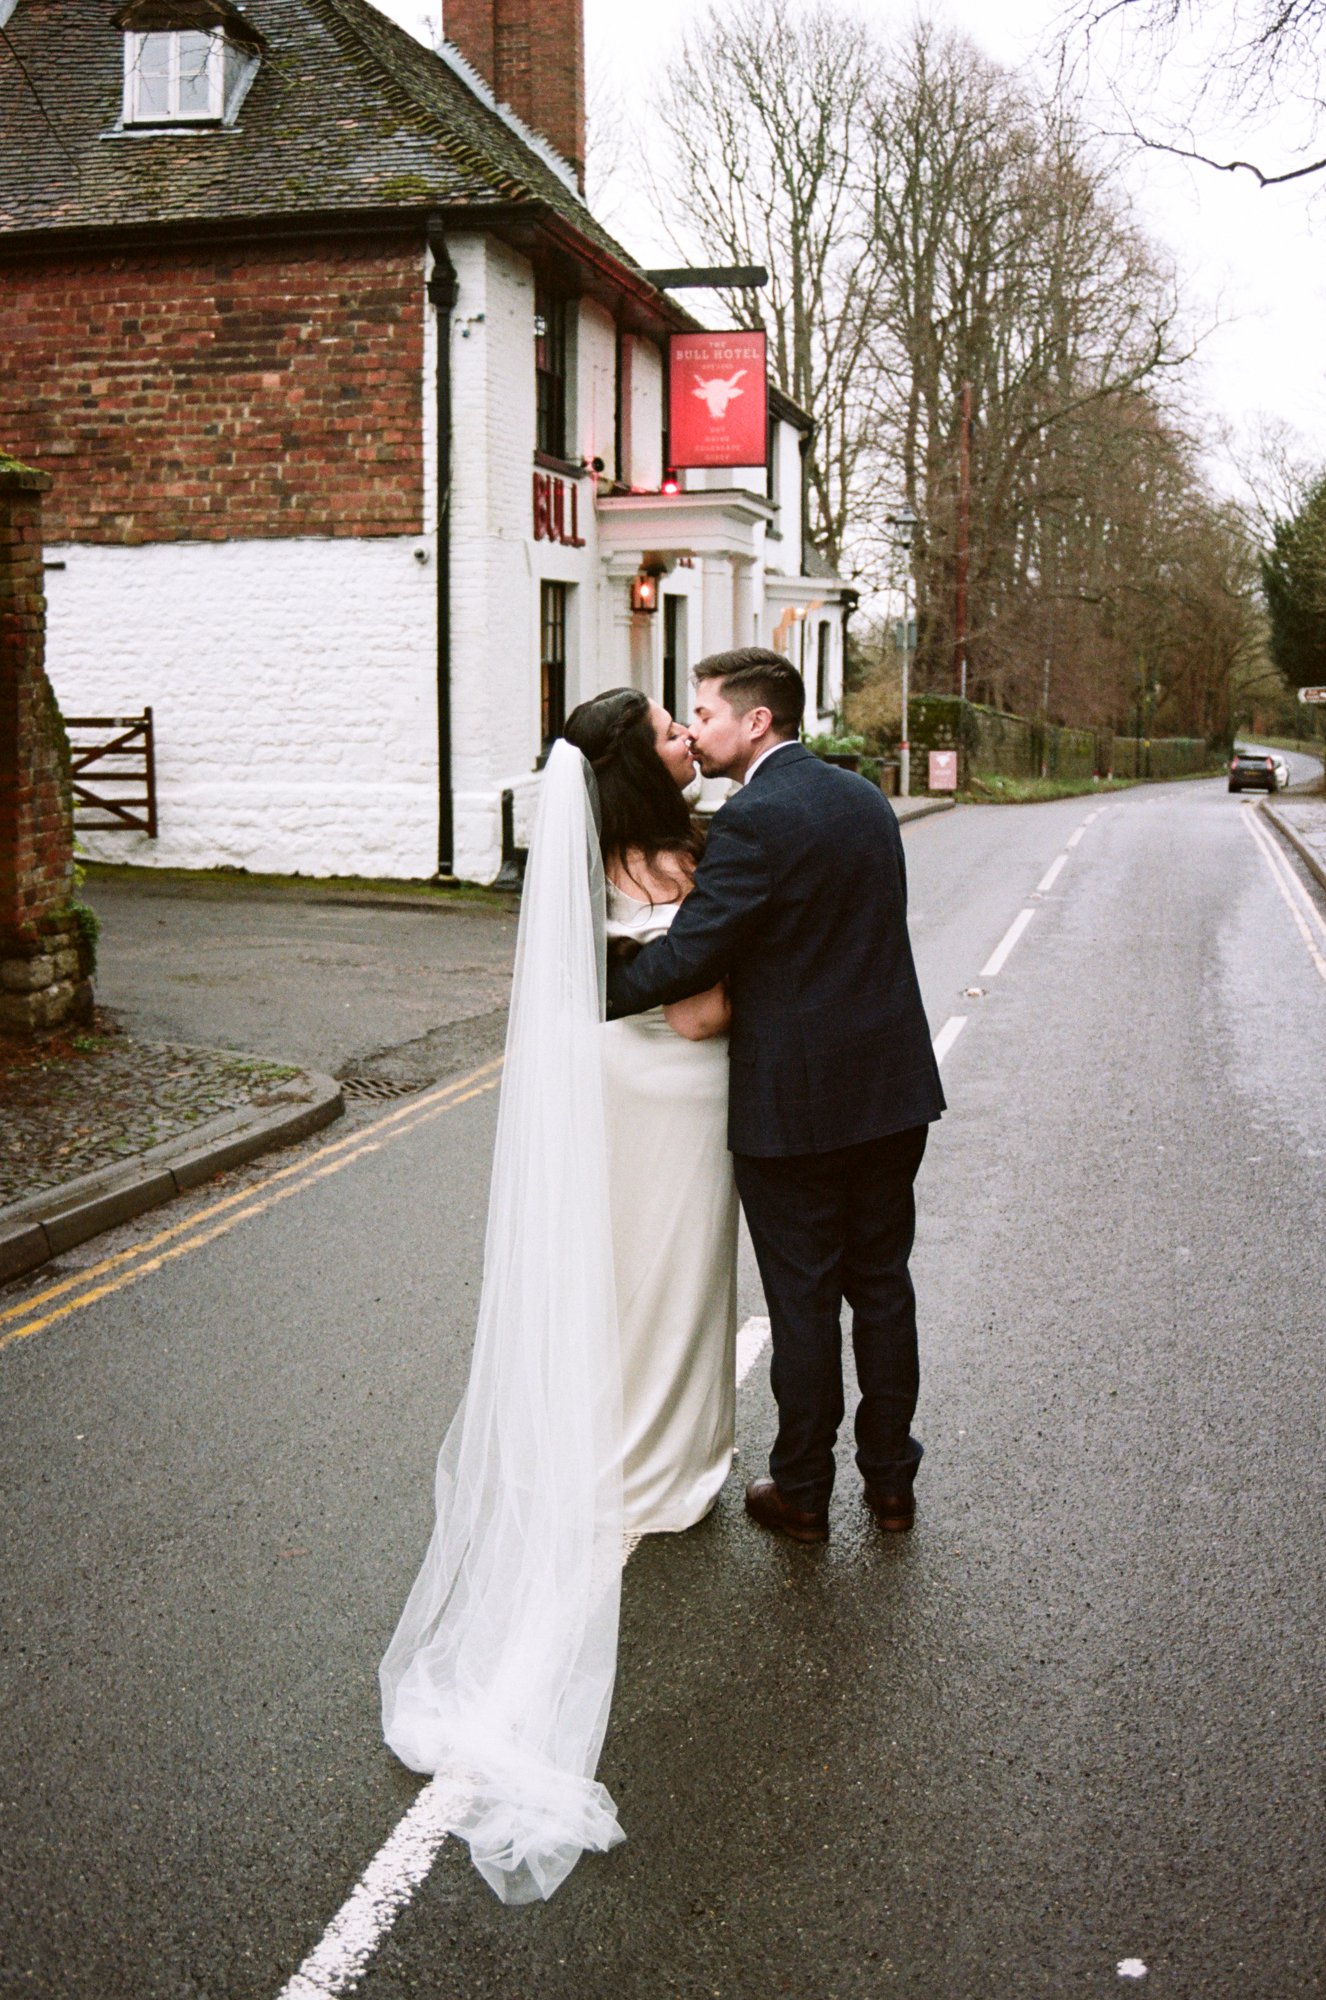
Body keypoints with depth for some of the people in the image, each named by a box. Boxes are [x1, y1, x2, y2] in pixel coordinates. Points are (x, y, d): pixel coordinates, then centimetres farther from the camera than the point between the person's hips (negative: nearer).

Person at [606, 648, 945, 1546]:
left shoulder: (754, 821, -17)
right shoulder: (866, 798, 9)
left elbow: (686, 956, -20)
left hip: (793, 1101, -7)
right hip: (892, 1090, 7)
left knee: (803, 1297, 5)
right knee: (882, 1283, 16)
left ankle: (802, 1491, 19)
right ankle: (891, 1477, 27)